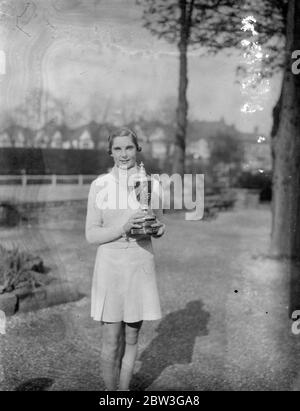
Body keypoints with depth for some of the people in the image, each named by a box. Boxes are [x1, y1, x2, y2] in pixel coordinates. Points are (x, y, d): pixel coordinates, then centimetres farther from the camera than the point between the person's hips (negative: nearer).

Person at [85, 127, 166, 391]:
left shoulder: (152, 184, 2)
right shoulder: (100, 185, -4)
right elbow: (91, 235, -5)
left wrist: (158, 229, -11)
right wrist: (123, 228, -21)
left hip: (141, 265, 2)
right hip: (110, 265, -2)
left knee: (131, 338, 14)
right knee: (111, 342, 3)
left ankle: (124, 389, 32)